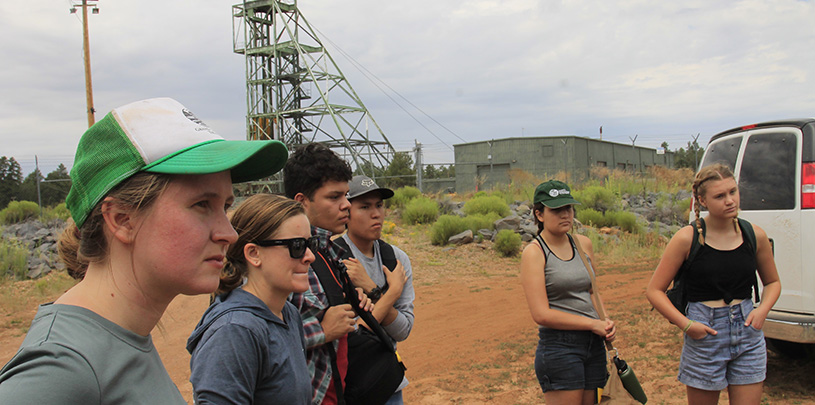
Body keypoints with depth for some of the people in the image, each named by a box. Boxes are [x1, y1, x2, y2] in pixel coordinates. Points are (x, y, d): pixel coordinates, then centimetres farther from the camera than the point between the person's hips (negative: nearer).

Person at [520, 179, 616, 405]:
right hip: (558, 347, -6)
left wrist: (606, 322, 3)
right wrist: (592, 323, -13)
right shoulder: (534, 252, -9)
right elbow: (541, 314, -15)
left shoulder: (584, 244, 10)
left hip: (594, 345, 6)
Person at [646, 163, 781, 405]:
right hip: (705, 335, -3)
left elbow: (772, 281, 18)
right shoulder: (688, 238, -9)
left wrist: (763, 309, -2)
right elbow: (654, 290, -5)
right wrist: (685, 324, -16)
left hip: (748, 334, 3)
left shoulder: (755, 235, 1)